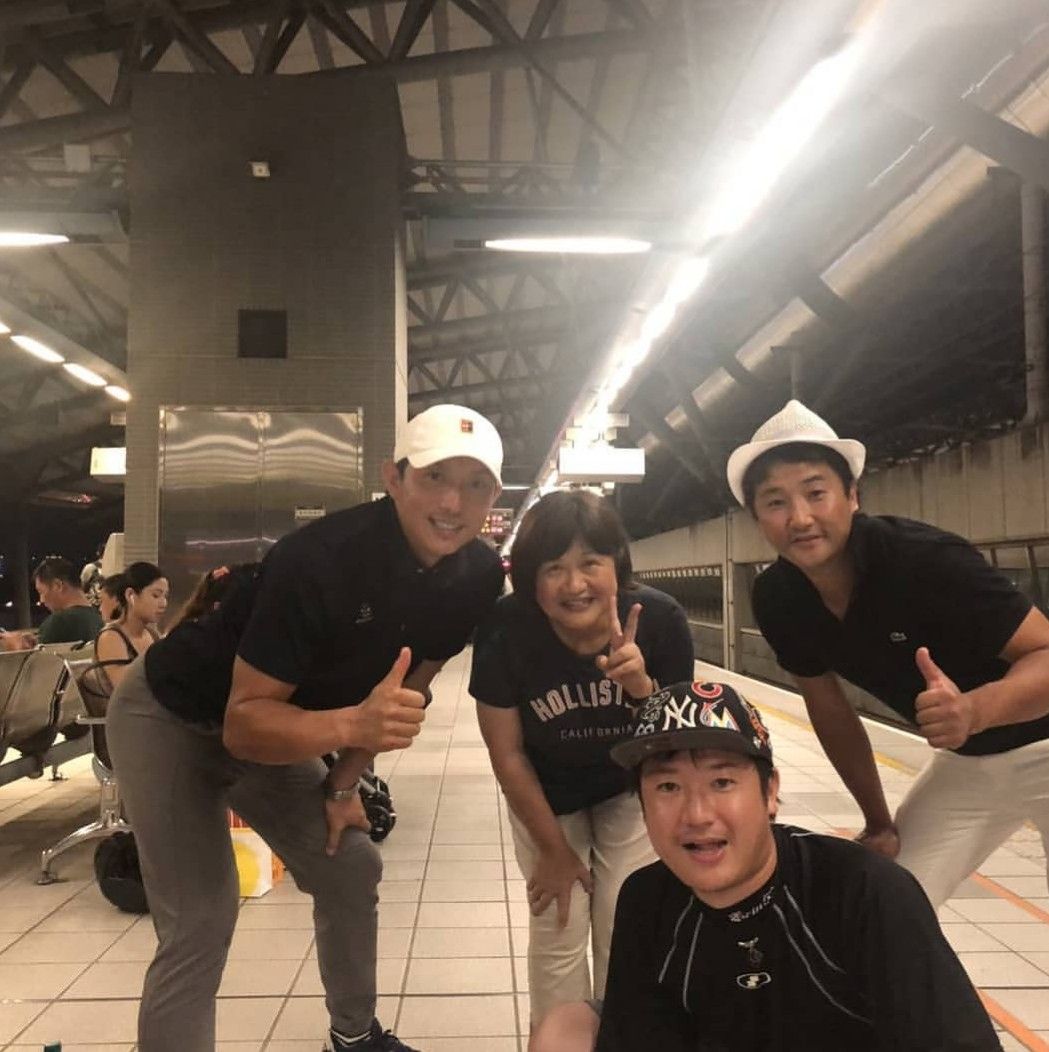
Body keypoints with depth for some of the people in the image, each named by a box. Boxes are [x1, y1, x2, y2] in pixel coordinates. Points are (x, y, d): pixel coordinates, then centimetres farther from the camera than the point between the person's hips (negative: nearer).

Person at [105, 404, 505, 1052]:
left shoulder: (478, 577, -14)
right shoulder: (320, 559, -35)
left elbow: (410, 684, 1)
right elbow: (245, 719, -32)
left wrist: (344, 782, -1)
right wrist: (352, 725, -49)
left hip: (273, 727, 7)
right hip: (173, 719, -6)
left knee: (353, 871, 11)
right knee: (201, 923, -12)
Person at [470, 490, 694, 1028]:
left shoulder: (660, 620, -29)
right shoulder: (504, 630, -31)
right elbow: (507, 752, -17)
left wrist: (641, 687, -41)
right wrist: (553, 847, -6)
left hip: (630, 787, 1)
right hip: (545, 793, 0)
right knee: (557, 933, 4)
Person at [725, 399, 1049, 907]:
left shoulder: (924, 557, -31)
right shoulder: (777, 600, -15)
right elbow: (828, 706, -1)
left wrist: (975, 709, -48)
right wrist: (879, 822, 5)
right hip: (965, 760, 5)